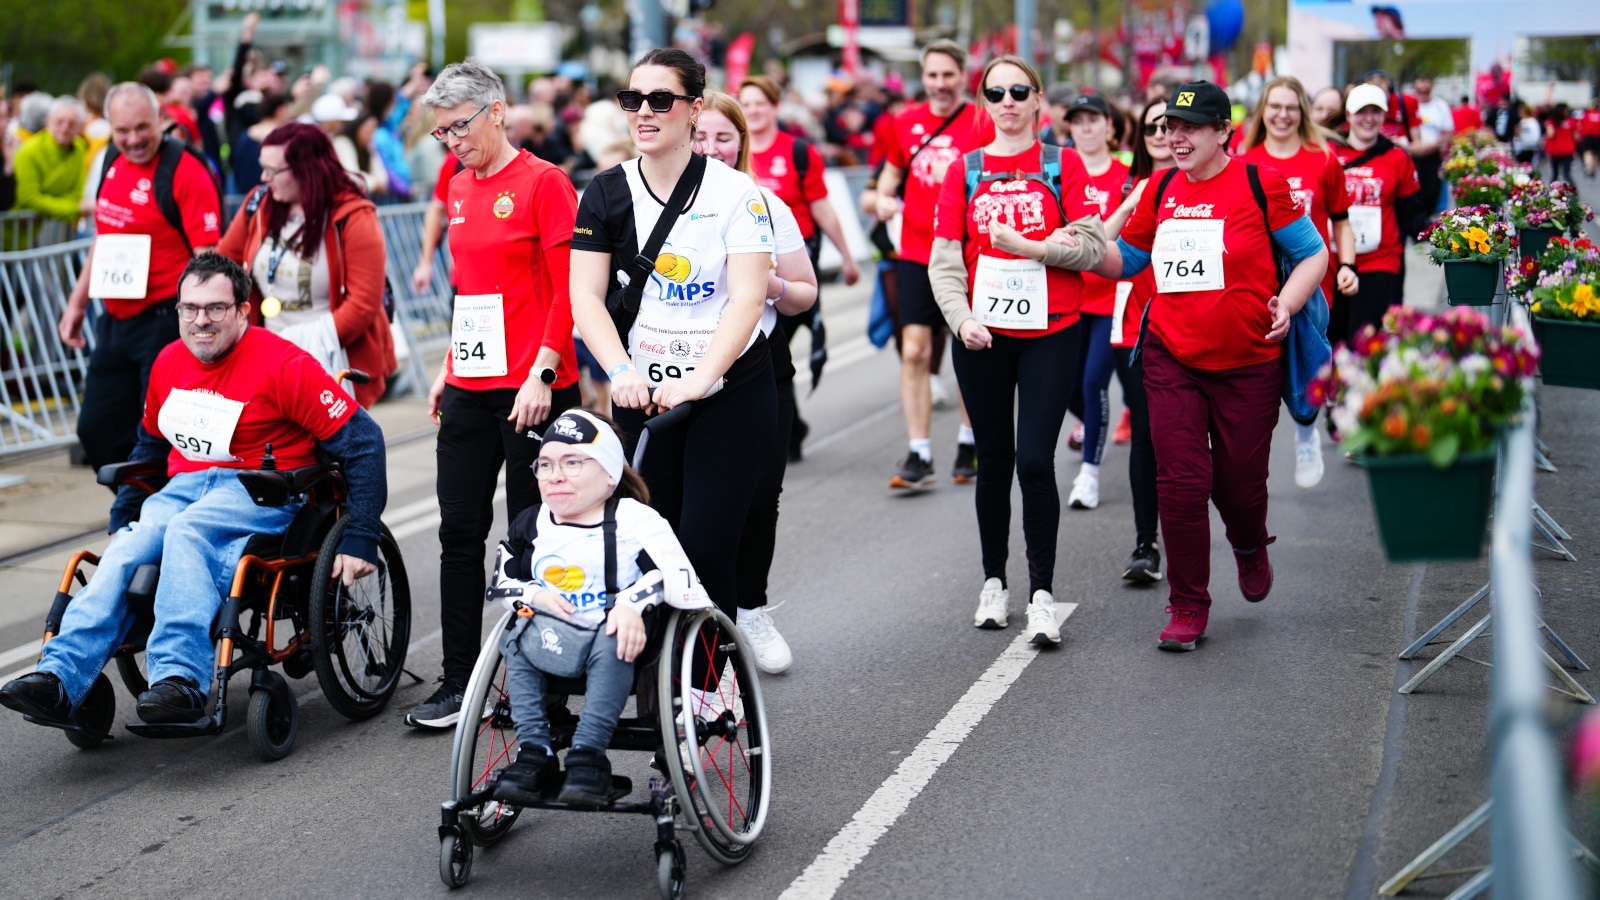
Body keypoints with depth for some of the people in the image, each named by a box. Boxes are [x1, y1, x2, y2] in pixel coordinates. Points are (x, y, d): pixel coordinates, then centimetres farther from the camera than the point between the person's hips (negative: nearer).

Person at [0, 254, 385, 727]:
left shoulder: (283, 364, -9)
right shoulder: (170, 363, 11)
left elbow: (363, 440, -10)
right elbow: (150, 443, 30)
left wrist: (359, 541, -14)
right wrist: (121, 519, 26)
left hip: (263, 492, -5)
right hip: (184, 487, 5)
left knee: (186, 532, -36)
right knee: (126, 550, -26)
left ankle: (180, 677, -46)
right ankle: (59, 679, -39)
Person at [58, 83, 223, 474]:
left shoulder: (185, 171, -14)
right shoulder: (113, 162, 10)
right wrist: (78, 301, 24)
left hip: (165, 321, -8)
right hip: (115, 321, 8)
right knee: (96, 431, 14)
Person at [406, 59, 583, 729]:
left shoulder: (543, 183, -8)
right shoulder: (458, 188, 14)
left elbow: (567, 291, -12)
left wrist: (541, 374, -18)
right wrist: (448, 369, 17)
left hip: (532, 389, -7)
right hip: (470, 389, 7)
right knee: (459, 532, 6)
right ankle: (458, 681, 12)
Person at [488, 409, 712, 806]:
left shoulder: (633, 519, -5)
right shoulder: (532, 524, 11)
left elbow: (677, 578, -15)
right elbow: (503, 580, 18)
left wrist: (632, 602, -29)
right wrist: (534, 594, -2)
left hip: (613, 639, -5)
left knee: (611, 643, -34)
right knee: (515, 637, -18)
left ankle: (588, 756, -33)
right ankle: (535, 753, -20)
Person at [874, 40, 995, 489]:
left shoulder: (982, 124, -4)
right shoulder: (907, 122, 8)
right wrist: (884, 197, 5)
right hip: (915, 253, 3)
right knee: (914, 351, -7)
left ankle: (969, 444, 26)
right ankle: (919, 456, -5)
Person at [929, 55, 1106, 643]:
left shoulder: (1063, 164, 3)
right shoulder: (965, 170, 7)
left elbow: (1092, 247, -4)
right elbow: (944, 258, 2)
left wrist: (1029, 246, -14)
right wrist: (962, 317, -13)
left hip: (1050, 332, -2)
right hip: (981, 335, 2)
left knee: (1034, 460, -11)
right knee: (994, 460, 9)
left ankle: (1042, 594, -2)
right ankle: (993, 583, 24)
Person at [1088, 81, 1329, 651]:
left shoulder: (1260, 186, -5)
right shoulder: (1161, 191, 8)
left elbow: (1312, 253, 2)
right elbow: (1126, 259, 20)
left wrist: (1286, 303, -13)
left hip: (1248, 363, -3)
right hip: (1171, 360, 3)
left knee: (1239, 481, 6)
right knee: (1180, 480, -6)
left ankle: (1250, 546, 43)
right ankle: (1188, 606, 7)